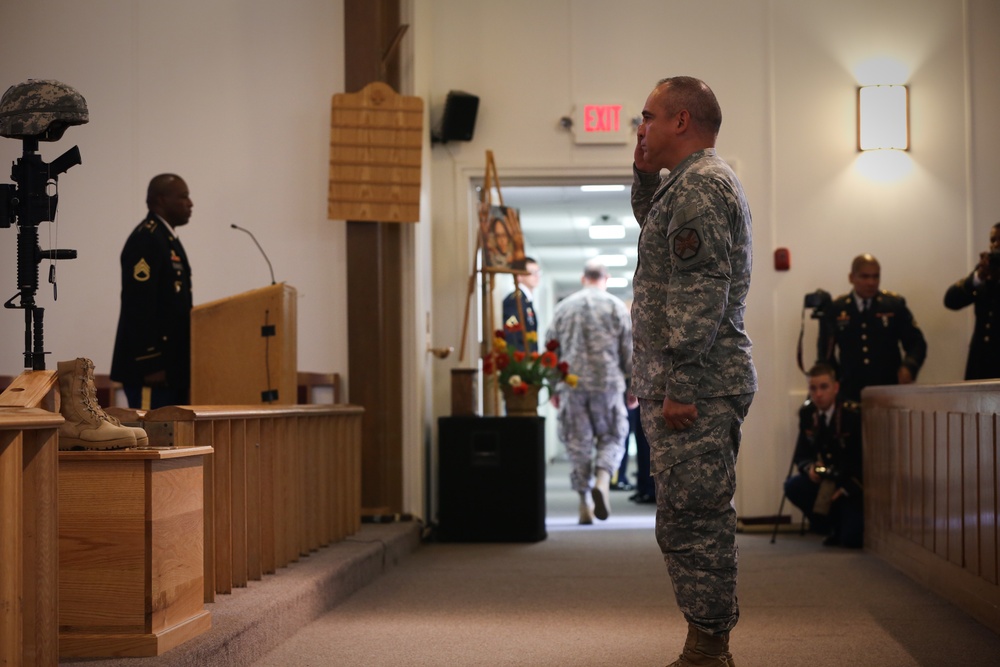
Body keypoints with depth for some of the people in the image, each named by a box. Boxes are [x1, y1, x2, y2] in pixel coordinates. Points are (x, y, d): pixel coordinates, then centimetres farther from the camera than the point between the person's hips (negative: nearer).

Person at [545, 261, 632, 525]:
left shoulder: (563, 307, 9)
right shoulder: (616, 306, 2)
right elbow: (629, 352, 1)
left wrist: (554, 388, 17)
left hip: (571, 385, 2)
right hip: (608, 384, -2)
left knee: (578, 444, 6)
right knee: (611, 438, 9)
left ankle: (585, 503, 5)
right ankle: (602, 480, -17)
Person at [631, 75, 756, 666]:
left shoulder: (699, 185, -13)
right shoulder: (705, 181, 20)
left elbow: (700, 293, -21)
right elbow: (655, 228, 40)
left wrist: (679, 385, -23)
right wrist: (646, 173, 23)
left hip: (695, 384, -11)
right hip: (699, 385, 11)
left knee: (691, 522, -9)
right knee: (700, 520, 14)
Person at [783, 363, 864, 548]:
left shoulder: (854, 413, -18)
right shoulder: (807, 413, -1)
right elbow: (800, 455, 4)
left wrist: (848, 488, -21)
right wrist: (809, 468, -19)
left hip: (854, 485, -6)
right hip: (825, 481, 6)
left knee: (851, 539, -26)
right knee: (792, 486, -24)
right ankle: (833, 527, -1)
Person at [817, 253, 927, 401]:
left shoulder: (894, 304, 6)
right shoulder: (834, 309, 5)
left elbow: (917, 343, 6)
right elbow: (824, 354, 12)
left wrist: (909, 367, -13)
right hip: (850, 393, 0)